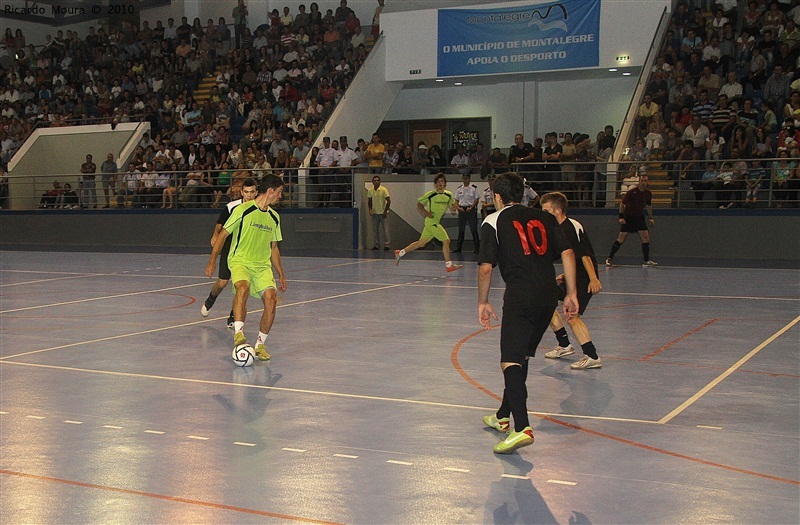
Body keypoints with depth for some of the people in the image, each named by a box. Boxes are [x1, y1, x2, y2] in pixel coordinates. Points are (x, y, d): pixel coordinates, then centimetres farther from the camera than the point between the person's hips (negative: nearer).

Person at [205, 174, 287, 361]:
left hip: (263, 265, 5)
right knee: (243, 288, -35)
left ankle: (260, 344, -5)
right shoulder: (243, 210, -3)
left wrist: (281, 275, 22)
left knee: (271, 298, -18)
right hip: (240, 261, -5)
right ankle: (238, 333, -38)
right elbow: (223, 234, 2)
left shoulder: (274, 217, 14)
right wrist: (212, 261, -1)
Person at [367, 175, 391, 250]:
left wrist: (385, 211, -13)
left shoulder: (383, 190, -11)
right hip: (374, 213, 4)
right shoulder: (370, 190, 2)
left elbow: (389, 201, -9)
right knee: (375, 230, 5)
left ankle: (386, 245, 4)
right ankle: (376, 245, 13)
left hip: (383, 213, -4)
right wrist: (370, 209, -2)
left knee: (385, 229, -2)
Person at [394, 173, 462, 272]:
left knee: (421, 243, 12)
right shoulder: (430, 194, -9)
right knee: (446, 241, -13)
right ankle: (449, 265, -8)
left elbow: (452, 210, 14)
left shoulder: (449, 195, 6)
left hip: (437, 223, 7)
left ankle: (400, 253, 23)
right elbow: (419, 204, 2)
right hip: (432, 222, -7)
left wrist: (454, 208, -9)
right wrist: (426, 212, -12)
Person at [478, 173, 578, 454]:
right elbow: (567, 254, 9)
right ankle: (503, 416, 35)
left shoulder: (493, 222, 7)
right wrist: (571, 294, 11)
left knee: (510, 362, -10)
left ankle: (522, 428, -29)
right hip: (549, 294, 6)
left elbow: (486, 267, 0)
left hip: (520, 297, -6)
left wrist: (483, 302, 11)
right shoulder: (544, 217, 19)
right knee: (521, 355, 22)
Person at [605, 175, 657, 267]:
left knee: (646, 237, -8)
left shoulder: (648, 193, -2)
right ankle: (609, 258, 6)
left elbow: (649, 206, 16)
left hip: (639, 217, 4)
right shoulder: (631, 192, -16)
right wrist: (621, 217, -18)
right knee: (621, 239, -5)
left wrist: (651, 218, 12)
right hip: (628, 217, -4)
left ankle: (646, 261, 1)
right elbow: (622, 204, -11)